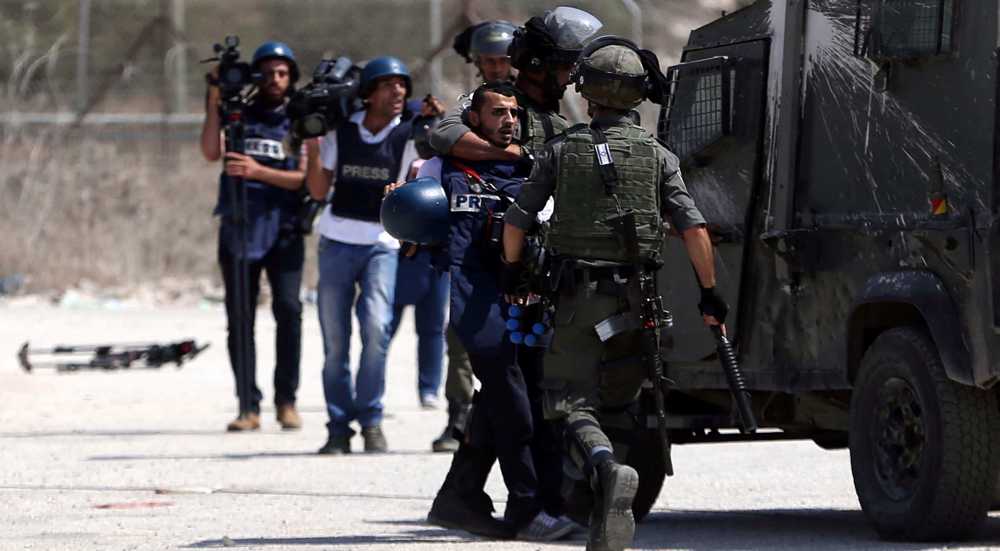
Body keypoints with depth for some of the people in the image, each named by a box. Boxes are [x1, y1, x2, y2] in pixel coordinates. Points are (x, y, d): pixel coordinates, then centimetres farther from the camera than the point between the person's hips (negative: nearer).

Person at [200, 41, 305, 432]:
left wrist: (258, 171, -14)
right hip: (238, 226, 2)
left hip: (283, 228, -2)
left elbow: (304, 177, -2)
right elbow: (211, 152, -5)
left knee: (288, 309, -15)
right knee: (239, 316, 0)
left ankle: (286, 401, -6)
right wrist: (214, 101, -9)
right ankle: (249, 407, 4)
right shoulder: (238, 114, 11)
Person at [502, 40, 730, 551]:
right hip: (633, 297, 2)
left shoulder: (561, 150, 2)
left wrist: (512, 270, 21)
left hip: (576, 297, -2)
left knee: (574, 403, -4)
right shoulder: (656, 155, 2)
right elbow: (694, 228, -6)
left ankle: (606, 470, -34)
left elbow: (516, 221, 3)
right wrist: (709, 293, 3)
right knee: (618, 403, 15)